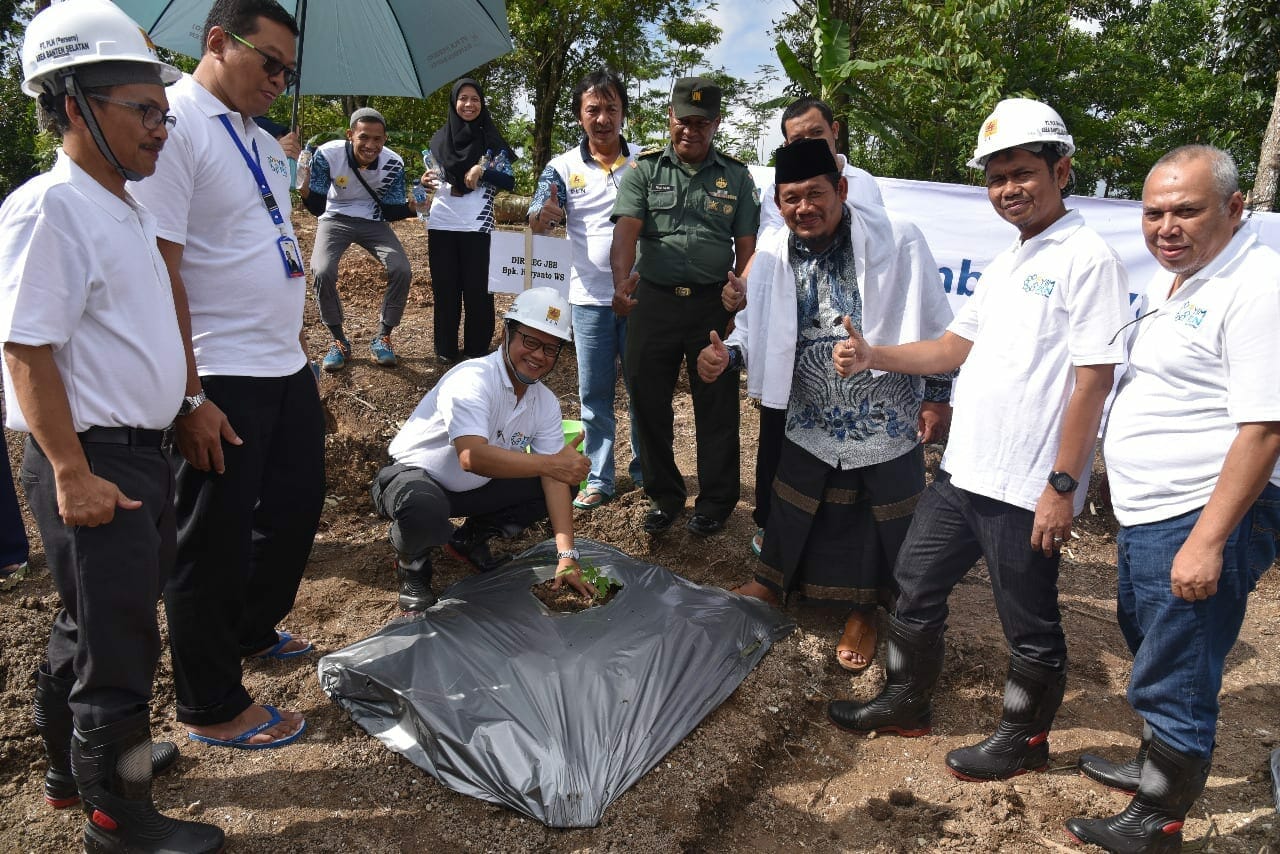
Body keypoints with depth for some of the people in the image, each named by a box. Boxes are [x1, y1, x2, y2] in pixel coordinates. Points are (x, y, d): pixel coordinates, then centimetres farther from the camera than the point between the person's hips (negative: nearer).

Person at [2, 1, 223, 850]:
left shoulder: (129, 208, 11)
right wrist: (71, 474, -21)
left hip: (141, 451, 9)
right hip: (92, 461, -9)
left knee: (91, 622, 23)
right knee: (119, 648, 1)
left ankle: (75, 762, 42)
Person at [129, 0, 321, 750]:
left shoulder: (263, 141, 14)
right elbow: (157, 269, -20)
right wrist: (189, 397, -21)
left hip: (287, 368, 9)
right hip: (222, 382, -9)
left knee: (296, 508, 20)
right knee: (215, 542, 5)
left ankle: (252, 630, 45)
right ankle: (212, 708, 23)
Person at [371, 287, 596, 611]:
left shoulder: (546, 403, -7)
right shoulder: (472, 380, -29)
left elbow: (553, 479, -10)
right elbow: (472, 456, -44)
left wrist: (567, 557, -17)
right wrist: (551, 463, -44)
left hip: (473, 487, 7)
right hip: (412, 475, -7)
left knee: (546, 489, -6)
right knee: (425, 511, -39)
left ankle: (470, 539, 16)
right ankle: (411, 561, -2)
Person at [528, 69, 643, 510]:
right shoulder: (564, 168, 0)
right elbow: (536, 221, -9)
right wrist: (544, 215, -33)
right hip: (590, 299, 0)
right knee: (595, 393, 7)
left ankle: (646, 469, 28)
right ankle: (599, 478, 19)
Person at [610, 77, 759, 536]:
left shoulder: (736, 176, 8)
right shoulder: (644, 170, 4)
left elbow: (746, 246, 8)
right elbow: (626, 230, -11)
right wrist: (622, 280, -29)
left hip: (714, 304, 0)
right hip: (653, 301, 1)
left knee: (717, 407, 5)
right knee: (649, 402, 7)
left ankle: (716, 501, 20)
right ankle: (664, 495, 24)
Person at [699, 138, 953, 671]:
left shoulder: (898, 248, -14)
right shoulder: (771, 258, -5)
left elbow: (936, 329, -5)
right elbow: (757, 326, 7)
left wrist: (938, 397, -2)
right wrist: (726, 353, -14)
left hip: (888, 423, -2)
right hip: (811, 423, 2)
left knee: (882, 522, 12)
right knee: (795, 511, 18)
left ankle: (864, 609, 37)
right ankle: (771, 583, 44)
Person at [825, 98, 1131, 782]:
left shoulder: (1088, 259, -13)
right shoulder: (1006, 263, 13)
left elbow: (1092, 384, -17)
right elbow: (956, 347, 17)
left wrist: (1062, 485, -19)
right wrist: (873, 357, 4)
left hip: (1026, 489, -8)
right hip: (961, 469, 9)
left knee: (1030, 625, 10)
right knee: (916, 586, 18)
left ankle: (1023, 739, 32)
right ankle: (906, 703, 38)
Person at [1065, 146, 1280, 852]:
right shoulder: (1168, 279, 11)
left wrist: (1207, 541, -25)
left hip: (1202, 521, -9)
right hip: (1144, 515, 10)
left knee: (1175, 682, 4)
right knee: (1151, 654, 25)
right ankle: (1153, 767, 45)